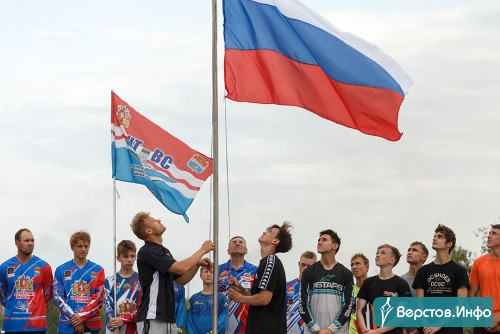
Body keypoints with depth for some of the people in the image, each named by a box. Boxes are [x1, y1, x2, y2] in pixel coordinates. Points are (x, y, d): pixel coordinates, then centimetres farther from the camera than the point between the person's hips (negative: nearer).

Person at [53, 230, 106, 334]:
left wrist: (81, 316, -12)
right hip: (67, 326, -1)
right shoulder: (61, 270, 6)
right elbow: (58, 298, 0)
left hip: (91, 325, 1)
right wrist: (74, 318, -11)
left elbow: (99, 298, 0)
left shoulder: (98, 270, 7)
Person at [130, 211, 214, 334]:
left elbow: (181, 280, 20)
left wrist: (197, 264, 4)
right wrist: (202, 250, -7)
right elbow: (182, 268, -21)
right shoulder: (147, 252, -13)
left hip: (168, 318, 9)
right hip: (152, 319, -9)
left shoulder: (164, 251, 18)